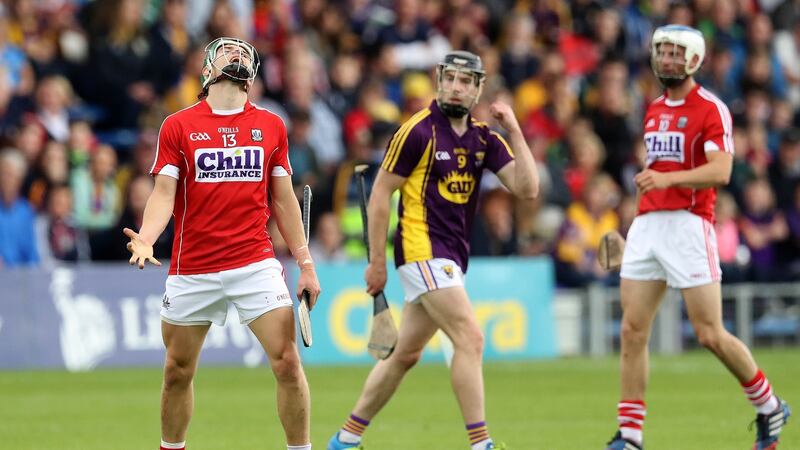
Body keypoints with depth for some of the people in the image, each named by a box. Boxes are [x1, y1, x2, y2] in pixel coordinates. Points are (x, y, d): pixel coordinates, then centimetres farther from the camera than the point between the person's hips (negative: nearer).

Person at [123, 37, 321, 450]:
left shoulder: (271, 126, 8)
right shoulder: (178, 126, 2)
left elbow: (283, 200, 13)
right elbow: (164, 193, -3)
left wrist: (306, 264, 10)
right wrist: (145, 239, -22)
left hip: (256, 265, 1)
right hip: (192, 271, -1)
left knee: (287, 362, -10)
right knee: (177, 372, 7)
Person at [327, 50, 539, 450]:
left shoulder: (484, 139, 9)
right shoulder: (418, 131, -8)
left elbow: (527, 189, 0)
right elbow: (380, 194, -6)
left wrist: (514, 131, -7)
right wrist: (376, 261, -8)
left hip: (452, 258, 7)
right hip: (423, 249, -7)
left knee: (405, 354, 13)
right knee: (470, 338, -18)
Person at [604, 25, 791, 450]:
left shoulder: (711, 109, -6)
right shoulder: (654, 109, 18)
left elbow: (720, 172, -19)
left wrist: (668, 178, -30)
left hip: (688, 225, -7)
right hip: (647, 223, 7)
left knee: (710, 335, -5)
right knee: (632, 331, -2)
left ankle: (769, 408, 16)